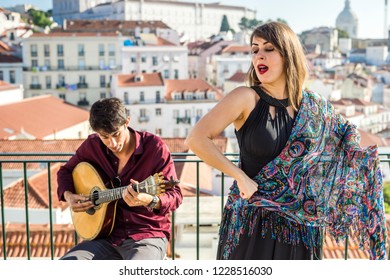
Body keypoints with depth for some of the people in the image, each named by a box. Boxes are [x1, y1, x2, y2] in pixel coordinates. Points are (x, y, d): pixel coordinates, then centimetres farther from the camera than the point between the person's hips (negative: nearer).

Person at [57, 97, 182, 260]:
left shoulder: (154, 147, -10)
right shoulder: (93, 146, 2)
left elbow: (175, 196, -11)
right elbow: (66, 170, 21)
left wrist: (150, 201, -32)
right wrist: (68, 196, 0)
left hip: (148, 235, -4)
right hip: (107, 236, 5)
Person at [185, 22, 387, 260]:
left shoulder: (316, 108, 3)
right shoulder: (246, 98, -9)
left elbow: (347, 150, 18)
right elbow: (196, 139, -16)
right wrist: (240, 176, -17)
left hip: (301, 228, 4)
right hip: (252, 226, -3)